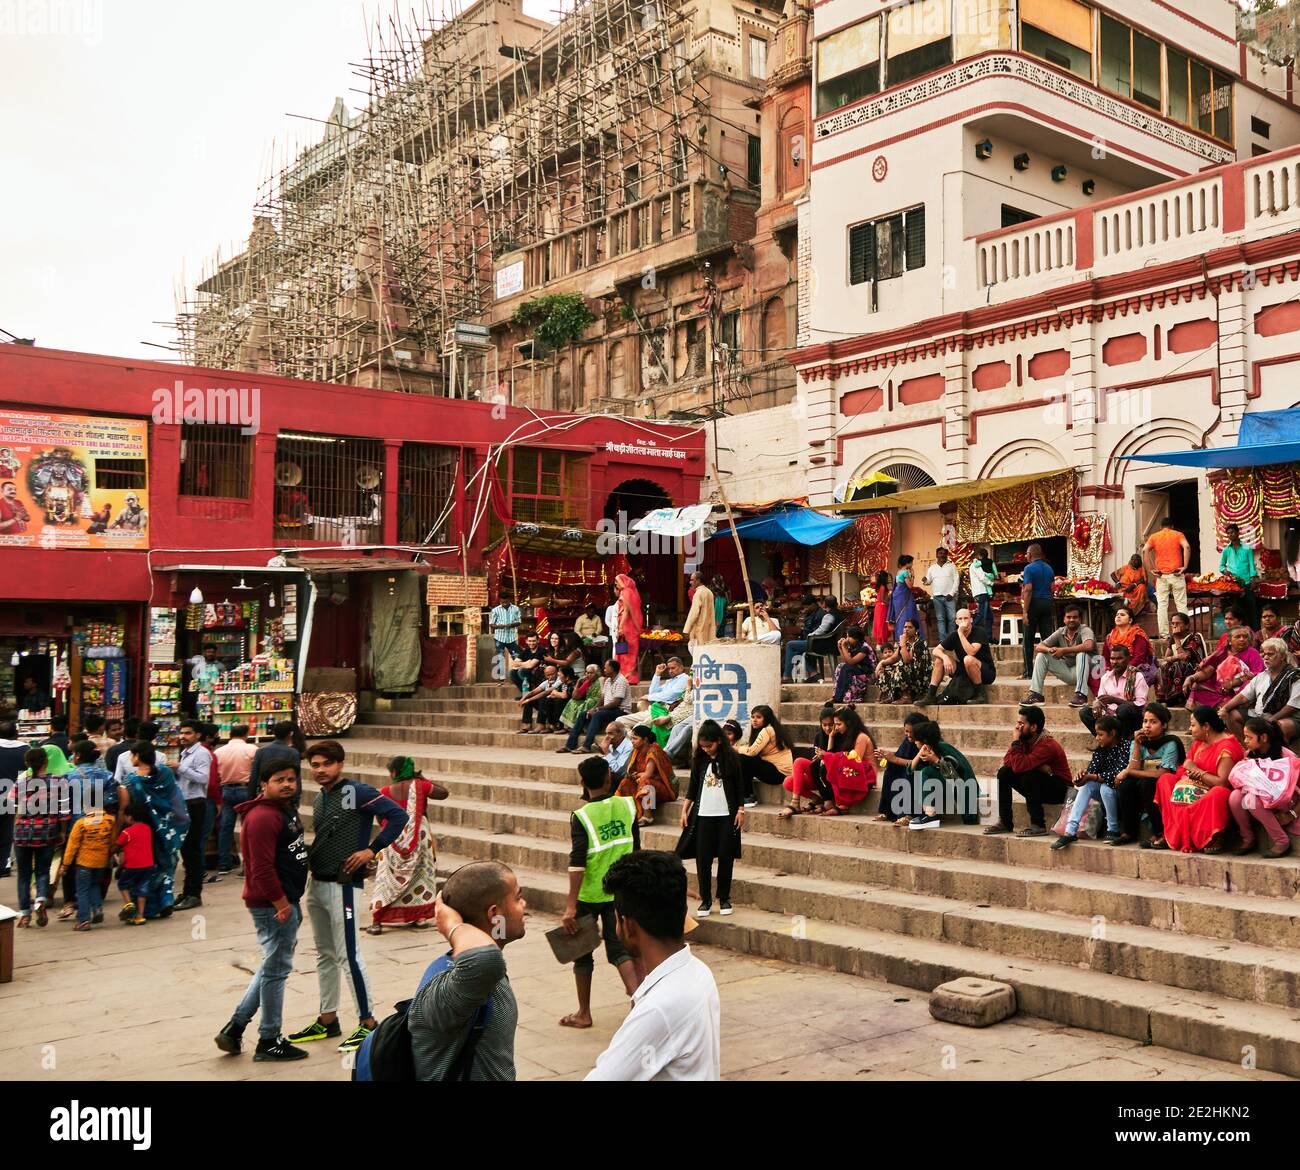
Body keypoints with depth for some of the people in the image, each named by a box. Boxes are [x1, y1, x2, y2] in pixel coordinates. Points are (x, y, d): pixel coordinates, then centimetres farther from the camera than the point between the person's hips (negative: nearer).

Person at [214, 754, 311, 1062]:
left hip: (286, 901, 10)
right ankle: (269, 1041, 14)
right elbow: (262, 868, -25)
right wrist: (282, 904, -21)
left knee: (273, 965, 19)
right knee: (276, 968, 2)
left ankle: (235, 1027, 25)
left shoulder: (286, 809, 13)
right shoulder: (262, 817, -20)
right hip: (273, 905, -10)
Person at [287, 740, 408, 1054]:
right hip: (317, 885, 9)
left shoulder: (356, 792, -13)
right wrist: (308, 852, 6)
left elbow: (398, 815, -19)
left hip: (343, 885, -8)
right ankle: (327, 1020, 26)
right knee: (325, 955, 16)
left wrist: (372, 850, -19)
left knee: (348, 955, -6)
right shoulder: (319, 798, 12)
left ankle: (368, 1022, 3)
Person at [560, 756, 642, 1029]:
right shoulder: (627, 805, -3)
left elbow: (577, 862, -21)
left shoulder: (581, 816, -15)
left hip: (589, 894, -3)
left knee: (582, 951, 13)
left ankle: (583, 1013, 22)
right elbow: (636, 848, 6)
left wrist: (570, 906, -20)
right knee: (618, 948, 9)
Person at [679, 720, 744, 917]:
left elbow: (740, 786, 1)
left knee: (726, 857, 2)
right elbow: (693, 787, 11)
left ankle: (724, 899, 14)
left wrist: (740, 810, -3)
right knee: (703, 858, -1)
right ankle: (705, 900, 7)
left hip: (726, 815, -2)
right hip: (703, 815, 2)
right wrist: (684, 811, 7)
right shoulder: (699, 760, 5)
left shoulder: (730, 758, -3)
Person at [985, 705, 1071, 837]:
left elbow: (1019, 766, -36)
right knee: (1004, 772, -7)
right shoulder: (1025, 740, -4)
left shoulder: (1047, 745, -27)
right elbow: (1007, 761, -14)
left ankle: (1038, 825, -24)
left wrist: (1016, 741, -27)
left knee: (1028, 775, -32)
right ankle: (1005, 822, -3)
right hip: (1039, 789, 8)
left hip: (1059, 790, -8)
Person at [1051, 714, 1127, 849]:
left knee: (1105, 787, -34)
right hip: (1104, 791, 6)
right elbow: (1092, 769, -6)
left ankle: (1113, 831, -17)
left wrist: (1091, 777, -29)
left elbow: (1117, 775, -25)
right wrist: (1082, 776, -30)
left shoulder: (1124, 747, -14)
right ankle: (1070, 831, -28)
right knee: (1086, 785, -20)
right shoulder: (1100, 749, 6)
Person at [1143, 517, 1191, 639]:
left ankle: (1164, 634, 0)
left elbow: (1145, 550, -7)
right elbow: (1186, 547, -13)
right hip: (1176, 574, -1)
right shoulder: (1178, 535, 6)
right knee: (1181, 604, 4)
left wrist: (1151, 568, -5)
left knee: (1162, 605, 3)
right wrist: (1185, 566, -10)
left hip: (1161, 575, 1)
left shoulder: (1154, 536, 9)